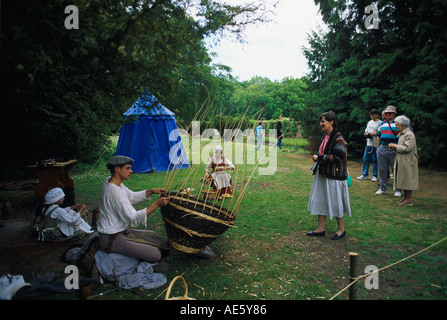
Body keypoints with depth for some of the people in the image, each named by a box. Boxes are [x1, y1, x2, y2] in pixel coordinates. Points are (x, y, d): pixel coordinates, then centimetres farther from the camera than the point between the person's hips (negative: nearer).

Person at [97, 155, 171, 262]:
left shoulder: (109, 181, 3)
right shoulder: (115, 191, -27)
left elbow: (132, 197, 12)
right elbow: (134, 219, -29)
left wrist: (151, 191, -2)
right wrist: (157, 204, -29)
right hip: (111, 241, -10)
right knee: (155, 255, -14)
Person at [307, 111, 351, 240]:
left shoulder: (338, 138, -17)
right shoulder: (325, 135, 10)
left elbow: (337, 157, -23)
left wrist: (319, 158, -17)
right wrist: (317, 155, 2)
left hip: (334, 176, -9)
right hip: (322, 174, 9)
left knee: (335, 201, 3)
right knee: (320, 200, 12)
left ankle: (341, 229, 21)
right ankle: (320, 229, 23)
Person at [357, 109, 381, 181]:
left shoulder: (380, 123, -6)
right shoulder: (369, 122, 15)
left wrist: (374, 134, -18)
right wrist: (366, 134, 2)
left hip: (375, 145, -6)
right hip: (368, 144, 6)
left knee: (375, 160, 1)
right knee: (365, 159, 7)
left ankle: (374, 176, 10)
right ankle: (364, 175, 15)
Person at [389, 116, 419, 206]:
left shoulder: (409, 134, -15)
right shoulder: (402, 134, 15)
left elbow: (407, 148, -22)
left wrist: (396, 146, -14)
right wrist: (395, 147, 9)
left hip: (407, 162, -9)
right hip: (401, 161, 10)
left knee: (407, 180, -4)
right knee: (403, 181, 13)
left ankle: (409, 200, 2)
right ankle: (406, 198, 21)